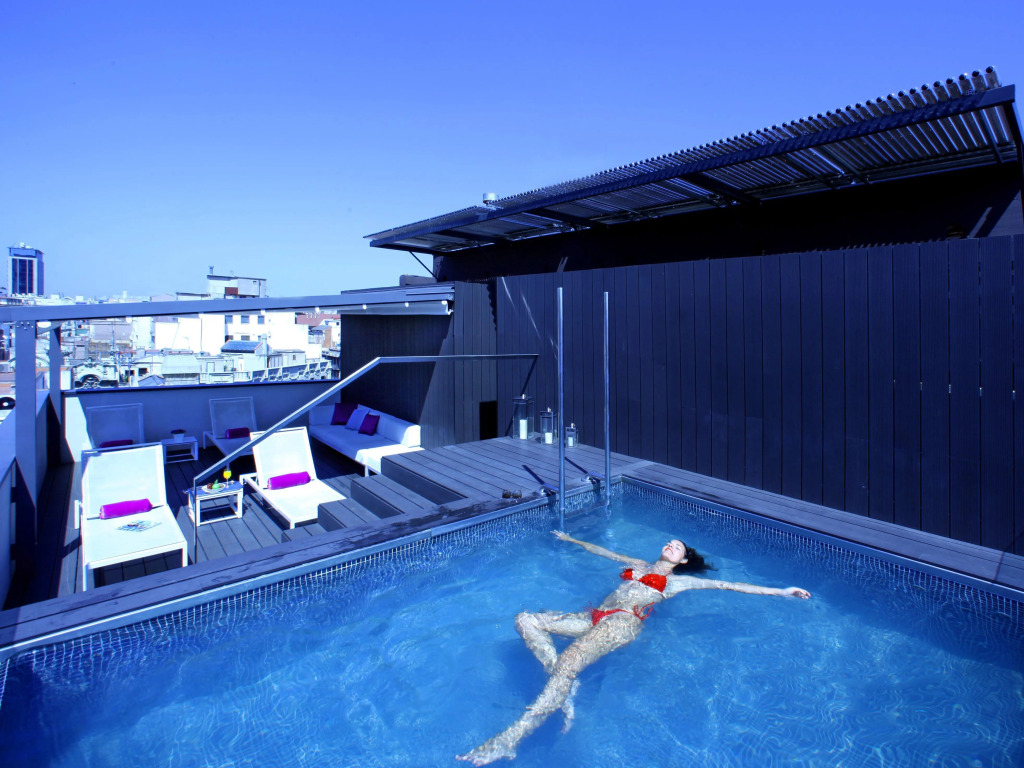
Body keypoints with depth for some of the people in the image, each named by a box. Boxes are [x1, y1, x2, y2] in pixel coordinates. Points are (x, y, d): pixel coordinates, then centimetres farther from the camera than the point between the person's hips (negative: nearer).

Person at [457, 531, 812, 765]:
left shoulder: (678, 580, 20)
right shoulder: (639, 565, 34)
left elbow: (727, 585, 15)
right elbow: (602, 550, 46)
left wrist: (781, 591, 10)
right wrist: (571, 539, 56)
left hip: (624, 621, -6)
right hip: (595, 617, 7)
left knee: (568, 661, -35)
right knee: (525, 620, -12)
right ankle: (565, 685, -20)